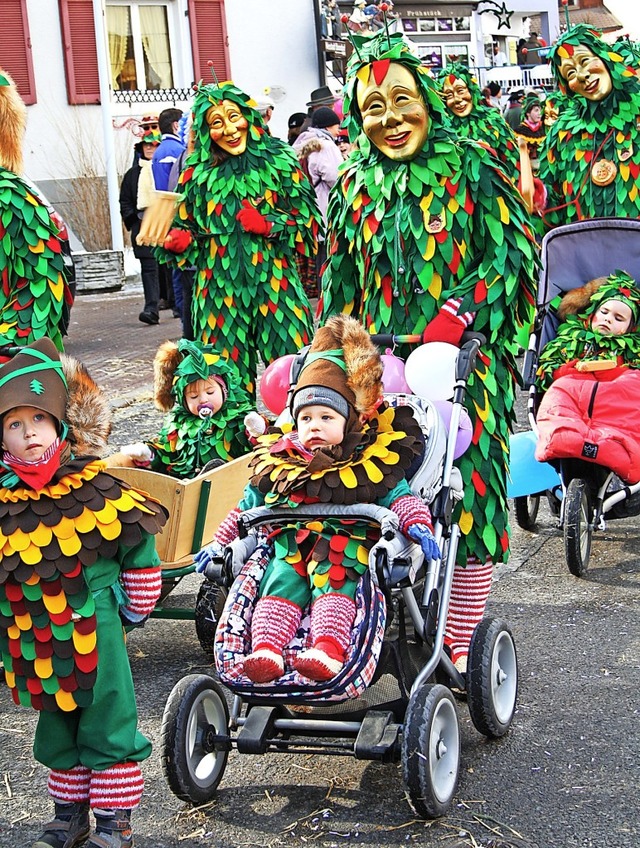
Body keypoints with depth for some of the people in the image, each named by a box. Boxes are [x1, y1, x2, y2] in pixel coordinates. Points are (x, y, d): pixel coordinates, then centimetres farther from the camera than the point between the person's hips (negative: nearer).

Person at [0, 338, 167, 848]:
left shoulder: (97, 490, -13)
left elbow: (140, 548, -3)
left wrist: (135, 610, 1)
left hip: (94, 631, -4)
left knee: (106, 726, 5)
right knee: (55, 730, 17)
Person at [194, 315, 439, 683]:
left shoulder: (369, 463, 11)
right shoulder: (279, 463, 20)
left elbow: (400, 496, 8)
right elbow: (246, 508, 28)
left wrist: (417, 524, -12)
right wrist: (219, 543, 22)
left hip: (347, 546, -3)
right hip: (290, 545, 3)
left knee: (335, 584, -31)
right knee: (280, 584, -25)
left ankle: (329, 649, -48)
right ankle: (266, 649, -39)